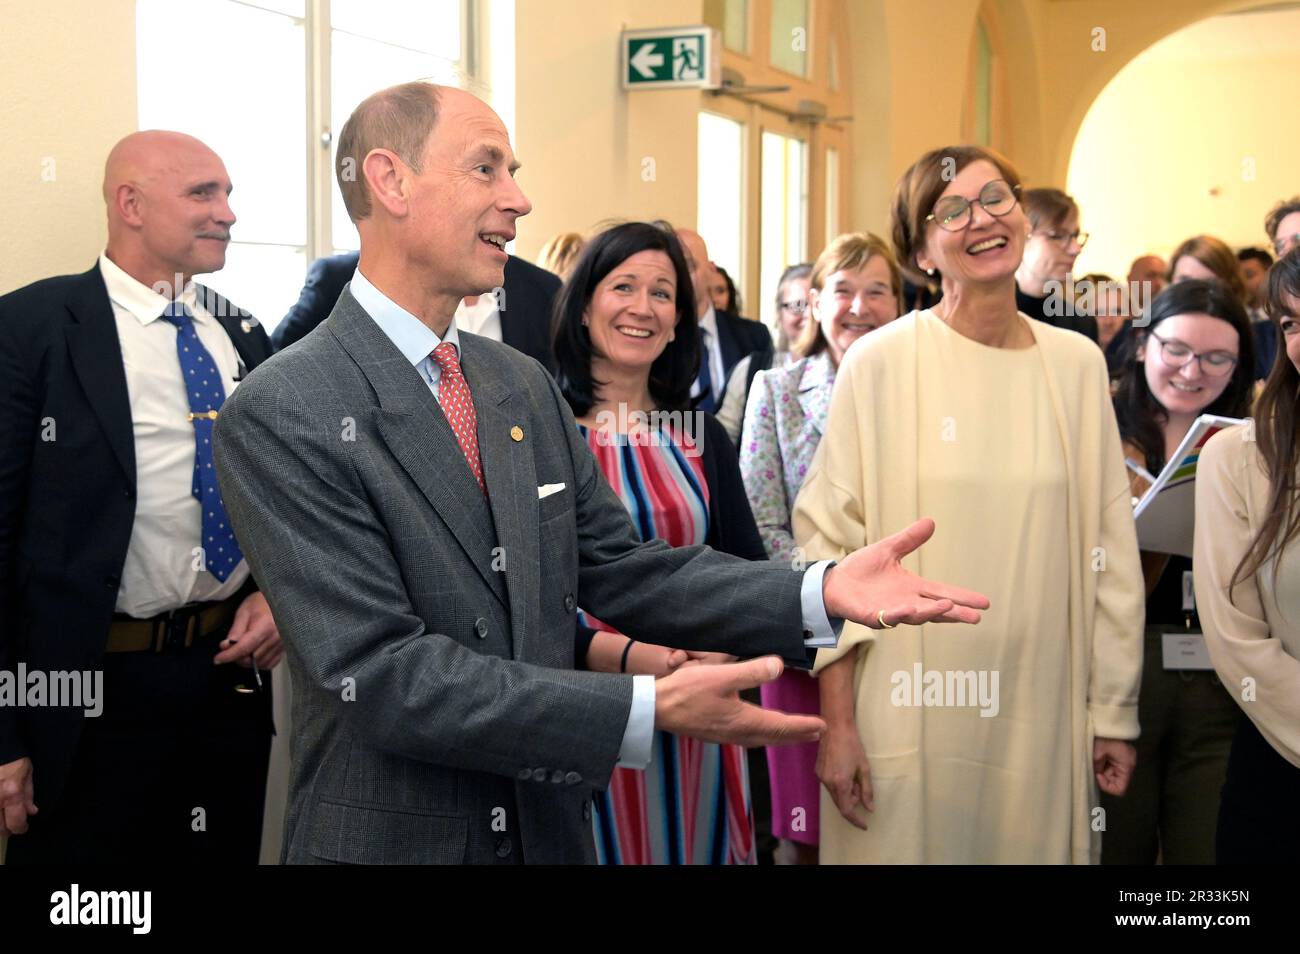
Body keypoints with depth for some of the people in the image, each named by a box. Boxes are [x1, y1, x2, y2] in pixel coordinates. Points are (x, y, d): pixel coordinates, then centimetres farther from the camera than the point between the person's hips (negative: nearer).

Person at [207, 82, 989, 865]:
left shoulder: (527, 385, 5)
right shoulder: (279, 418, -16)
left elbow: (622, 569, 5)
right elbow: (379, 671, -22)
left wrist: (822, 593, -10)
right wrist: (650, 709, -27)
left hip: (550, 829, 6)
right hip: (390, 838, -6)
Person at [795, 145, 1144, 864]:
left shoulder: (1077, 365, 4)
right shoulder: (880, 363, -5)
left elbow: (1108, 549, 8)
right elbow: (829, 542, -5)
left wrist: (1115, 711, 8)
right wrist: (836, 723, -8)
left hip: (1040, 722, 3)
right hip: (909, 717, -3)